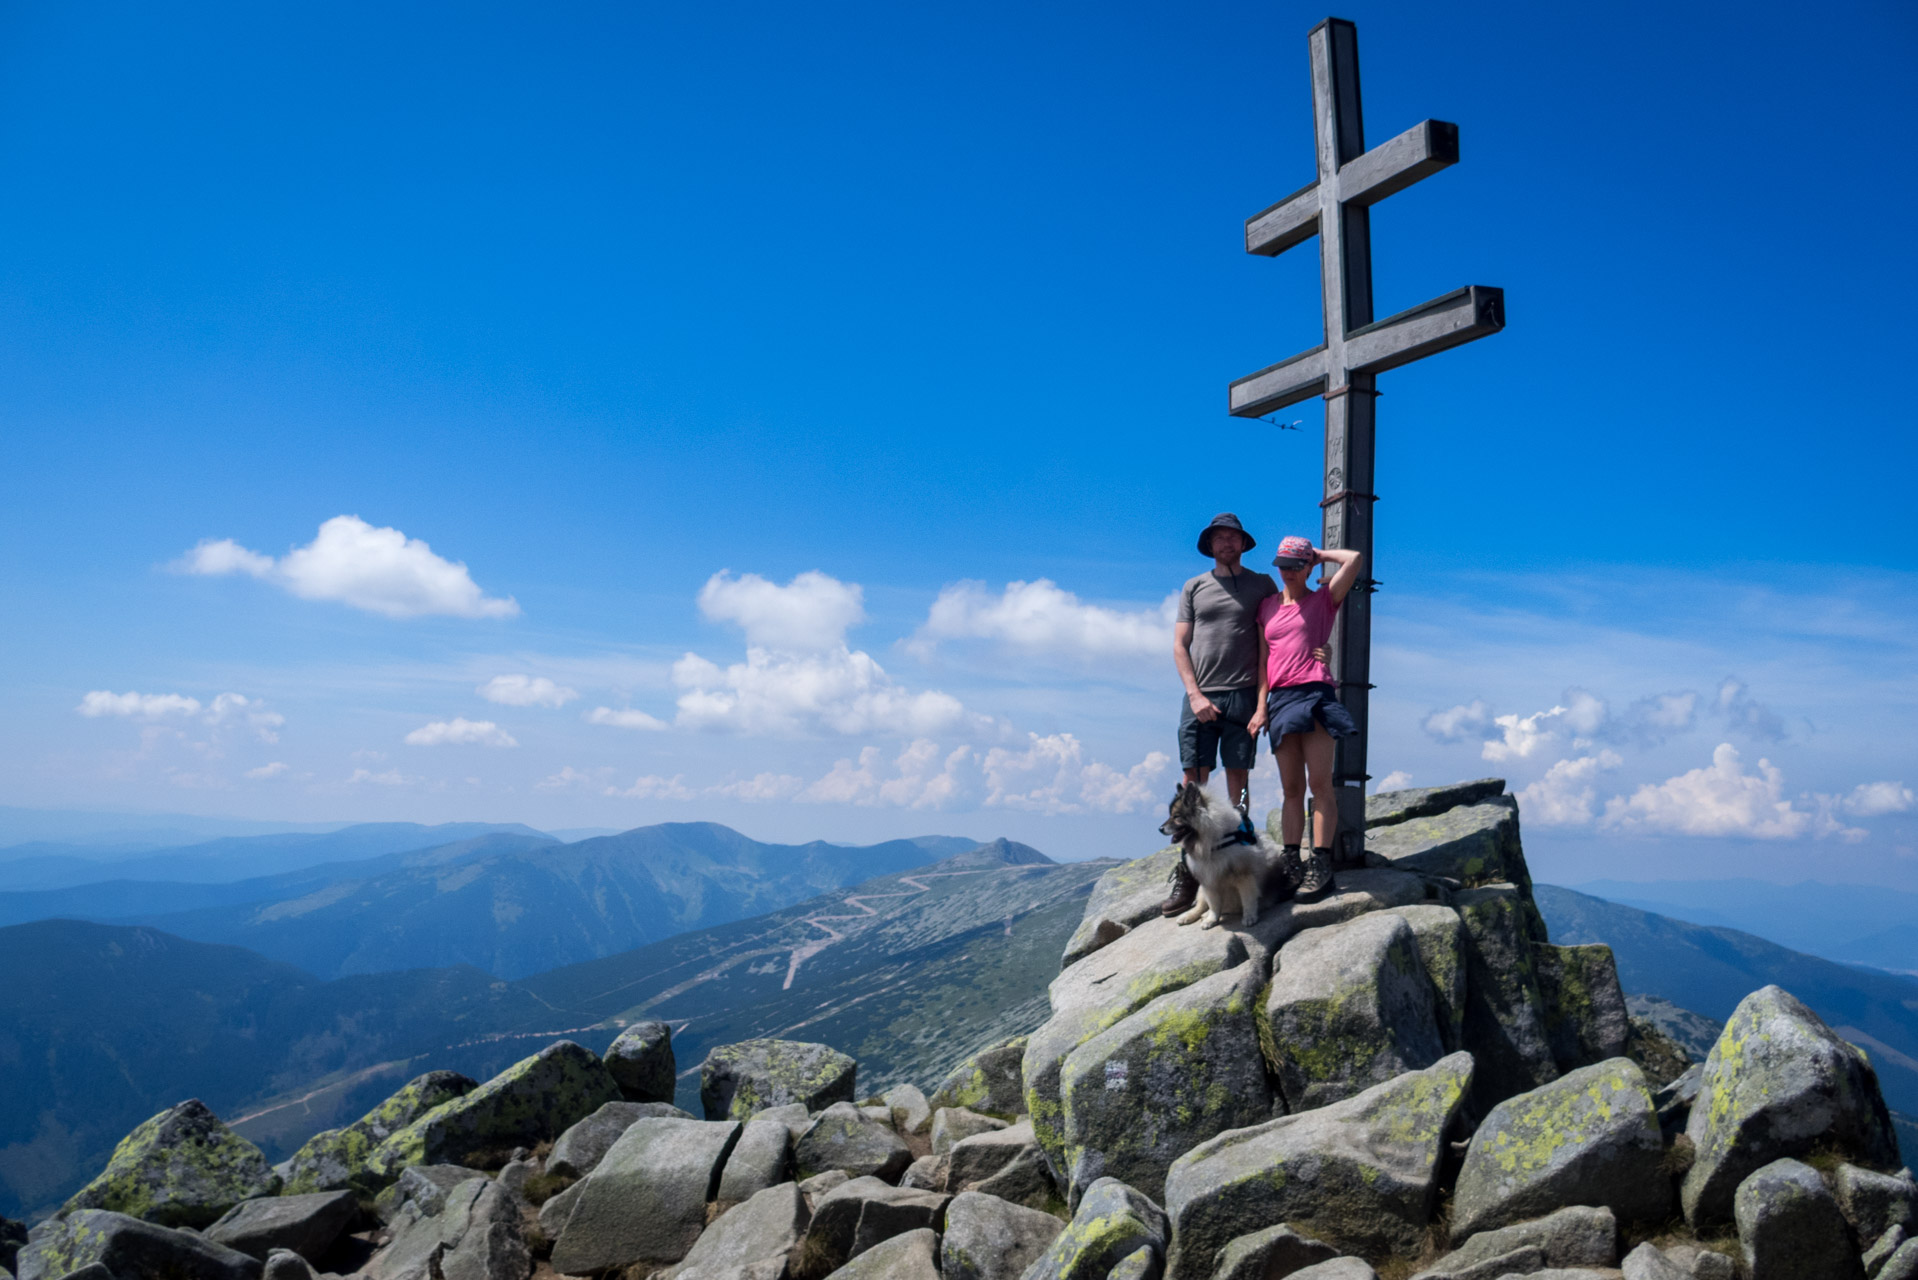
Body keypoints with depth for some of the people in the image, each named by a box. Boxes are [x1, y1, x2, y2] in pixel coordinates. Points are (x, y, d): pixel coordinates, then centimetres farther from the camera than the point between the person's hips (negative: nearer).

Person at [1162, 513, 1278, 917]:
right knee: (1193, 785, -3)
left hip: (1243, 694, -1)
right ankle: (1187, 876, -1)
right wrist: (1195, 695, -3)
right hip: (1199, 696, 1)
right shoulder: (1194, 588, 14)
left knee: (1238, 783, 0)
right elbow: (1179, 645, 9)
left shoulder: (1262, 585, 12)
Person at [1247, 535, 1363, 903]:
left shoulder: (1323, 600, 9)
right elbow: (1263, 660, 15)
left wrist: (1320, 554, 10)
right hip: (1280, 698, 4)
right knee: (1291, 789, 4)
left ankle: (1320, 866, -11)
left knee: (1319, 783, -9)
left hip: (1315, 693, -4)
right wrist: (1261, 707, 6)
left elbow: (1353, 559, -6)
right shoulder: (1267, 606, 19)